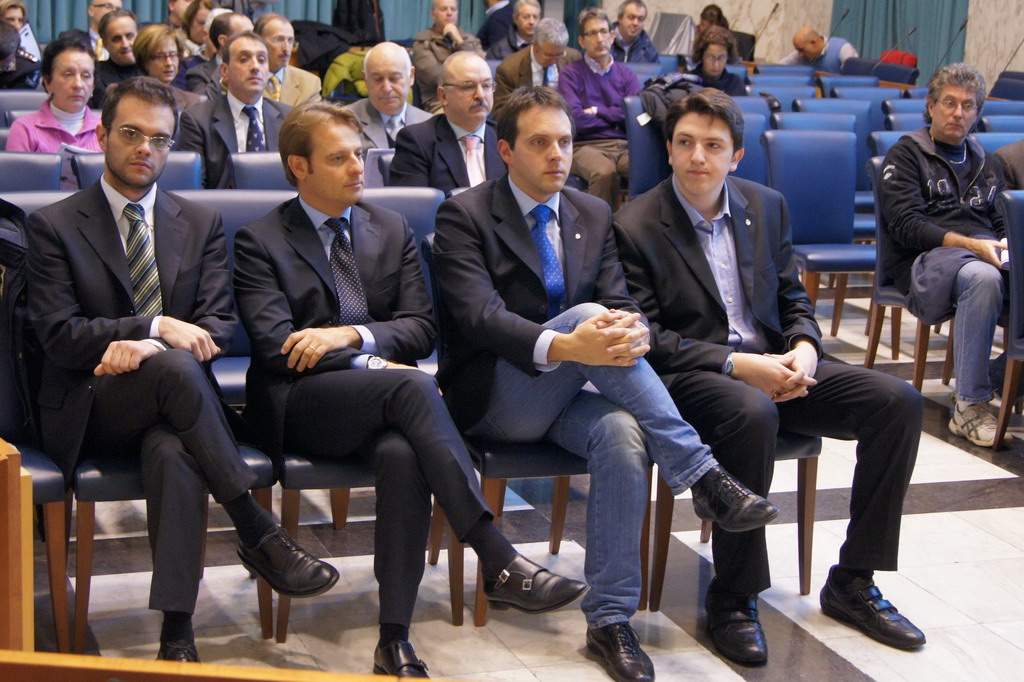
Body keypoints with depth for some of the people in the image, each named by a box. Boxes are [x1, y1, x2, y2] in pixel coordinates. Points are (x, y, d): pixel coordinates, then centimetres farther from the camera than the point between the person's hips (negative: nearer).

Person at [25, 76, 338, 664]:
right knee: (175, 367, -35)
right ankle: (259, 535, -30)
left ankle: (178, 632, -37)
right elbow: (59, 335, -5)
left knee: (174, 452, -36)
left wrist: (145, 347, -16)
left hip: (168, 408, 2)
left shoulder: (202, 224, 15)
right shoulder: (54, 226, 6)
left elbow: (220, 324, 4)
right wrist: (156, 327, -18)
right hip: (91, 409, -2)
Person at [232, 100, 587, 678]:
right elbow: (276, 347, -7)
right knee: (411, 387, -35)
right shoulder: (260, 242, 5)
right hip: (301, 407, -3)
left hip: (380, 400, 3)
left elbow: (421, 328, 9)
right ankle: (499, 561, -40)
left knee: (403, 453, -35)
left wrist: (354, 334, -9)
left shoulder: (392, 229, 17)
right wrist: (371, 365, -15)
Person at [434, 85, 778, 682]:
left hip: (564, 396, 4)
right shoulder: (465, 216, -4)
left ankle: (610, 621, -22)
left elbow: (621, 301, 5)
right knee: (587, 312, -31)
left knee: (622, 434, -31)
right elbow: (480, 316, -19)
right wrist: (563, 346, -38)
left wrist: (634, 329, -23)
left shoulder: (594, 215, 14)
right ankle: (701, 475, -31)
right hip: (492, 399, -4)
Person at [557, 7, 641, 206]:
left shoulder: (626, 75, 19)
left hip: (625, 145, 3)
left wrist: (598, 111, 1)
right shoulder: (571, 74, 8)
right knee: (604, 172, -38)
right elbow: (576, 120, -7)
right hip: (587, 145, -3)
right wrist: (616, 117, 6)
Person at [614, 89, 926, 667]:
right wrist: (734, 364, -20)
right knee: (753, 414, -39)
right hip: (689, 377, -6)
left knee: (898, 401, -11)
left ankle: (853, 582, -1)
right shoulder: (636, 228, -7)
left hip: (772, 365, 6)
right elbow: (647, 338, -11)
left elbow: (793, 297, 16)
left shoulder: (767, 206, 11)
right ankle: (733, 599, -22)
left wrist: (804, 348, -6)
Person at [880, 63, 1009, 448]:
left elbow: (1003, 223, 24)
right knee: (982, 277, -39)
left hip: (986, 254, 5)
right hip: (925, 260, -5)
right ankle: (970, 404, -33)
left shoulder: (987, 166, 30)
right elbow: (906, 226, -4)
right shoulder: (907, 154, 10)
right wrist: (969, 244, -16)